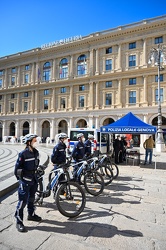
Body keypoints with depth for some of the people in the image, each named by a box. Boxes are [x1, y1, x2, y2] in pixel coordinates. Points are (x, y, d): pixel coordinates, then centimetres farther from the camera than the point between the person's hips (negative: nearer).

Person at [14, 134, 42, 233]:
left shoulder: (36, 152, 1)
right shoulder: (23, 154, -19)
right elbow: (17, 167, -12)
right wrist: (20, 178, -6)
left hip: (33, 179, 7)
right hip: (25, 180, -7)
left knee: (31, 198, 22)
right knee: (23, 201, 0)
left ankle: (31, 214, 40)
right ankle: (19, 222, 14)